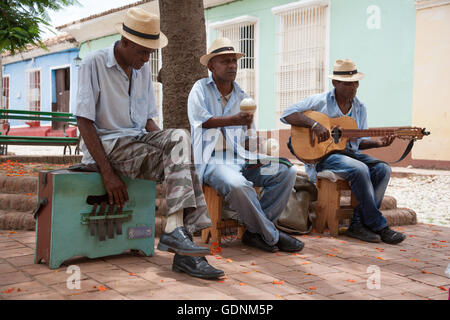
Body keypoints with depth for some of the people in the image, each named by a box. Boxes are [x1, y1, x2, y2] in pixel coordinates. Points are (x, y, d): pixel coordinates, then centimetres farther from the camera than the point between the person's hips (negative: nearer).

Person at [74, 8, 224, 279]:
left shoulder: (143, 69, 13)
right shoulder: (94, 63, -7)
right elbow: (84, 121, -12)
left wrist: (165, 143, -6)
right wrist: (108, 172, -19)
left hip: (138, 139, 6)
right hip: (107, 144, -6)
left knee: (180, 137, -25)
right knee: (183, 163, -25)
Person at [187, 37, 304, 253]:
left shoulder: (242, 96, 19)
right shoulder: (200, 89, 5)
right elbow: (202, 120, -14)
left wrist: (256, 157, -2)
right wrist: (235, 120, -30)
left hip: (242, 160, 6)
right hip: (213, 161, -6)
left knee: (287, 172, -13)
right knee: (236, 185, -37)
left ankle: (255, 232, -13)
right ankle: (271, 236, -14)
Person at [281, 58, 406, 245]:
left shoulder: (360, 108, 13)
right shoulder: (320, 101, -4)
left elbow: (359, 142, 14)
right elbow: (286, 115, -12)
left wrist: (377, 143, -7)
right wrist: (314, 124, -24)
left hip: (349, 153, 6)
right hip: (322, 157, -6)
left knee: (383, 169, -19)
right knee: (360, 169, -32)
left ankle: (358, 224, -20)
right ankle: (378, 226, -21)